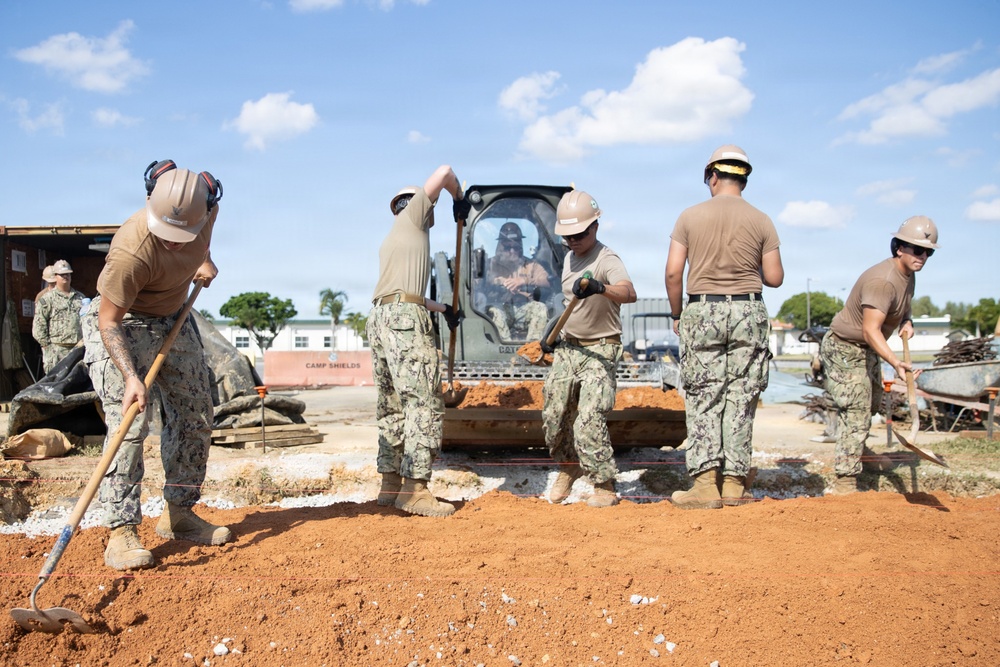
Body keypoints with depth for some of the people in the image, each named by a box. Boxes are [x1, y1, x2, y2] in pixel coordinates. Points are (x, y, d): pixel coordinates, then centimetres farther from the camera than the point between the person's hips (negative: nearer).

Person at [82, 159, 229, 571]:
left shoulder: (206, 207, -20)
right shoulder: (131, 252, -37)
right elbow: (108, 321, -29)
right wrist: (130, 376, -37)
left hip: (174, 320, 7)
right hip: (120, 324, -7)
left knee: (196, 417, 7)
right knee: (129, 423, -17)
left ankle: (178, 514, 19)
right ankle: (121, 532, -10)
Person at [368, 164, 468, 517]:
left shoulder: (391, 241, 32)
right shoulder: (412, 215, 10)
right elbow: (443, 172, 6)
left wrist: (444, 308, 45)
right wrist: (459, 199, 24)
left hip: (380, 316, 9)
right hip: (405, 317, -9)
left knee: (392, 404, 11)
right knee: (423, 401, -12)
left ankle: (390, 484, 13)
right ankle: (414, 490, -15)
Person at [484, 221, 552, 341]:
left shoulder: (530, 265, 15)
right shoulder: (492, 263, 13)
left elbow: (547, 281, -3)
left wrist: (525, 280, -18)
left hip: (523, 311, 2)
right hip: (501, 310, -1)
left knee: (541, 308, -28)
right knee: (494, 311, -35)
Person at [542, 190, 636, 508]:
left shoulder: (607, 260, -18)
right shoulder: (569, 259, 8)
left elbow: (629, 293, -39)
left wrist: (600, 288, -58)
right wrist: (552, 330, 16)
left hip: (600, 351, -8)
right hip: (568, 348, 8)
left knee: (589, 422, -14)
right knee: (554, 415, 9)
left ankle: (605, 487, 0)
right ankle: (568, 468, 33)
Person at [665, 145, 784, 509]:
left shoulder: (690, 216, 0)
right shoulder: (761, 221, 3)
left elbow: (673, 273, -4)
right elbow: (774, 277, 2)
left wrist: (677, 315, 9)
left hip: (702, 311, -1)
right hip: (749, 313, 1)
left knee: (702, 401, 3)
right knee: (741, 400, 7)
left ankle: (705, 484, -2)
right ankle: (734, 483, 10)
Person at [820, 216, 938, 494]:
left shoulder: (908, 275, 2)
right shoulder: (882, 280, -30)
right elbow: (870, 330, -38)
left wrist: (906, 321, 0)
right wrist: (896, 363, -50)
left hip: (867, 351, 11)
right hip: (844, 349, -11)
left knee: (871, 406, 25)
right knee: (856, 415, -15)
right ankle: (845, 484, -12)